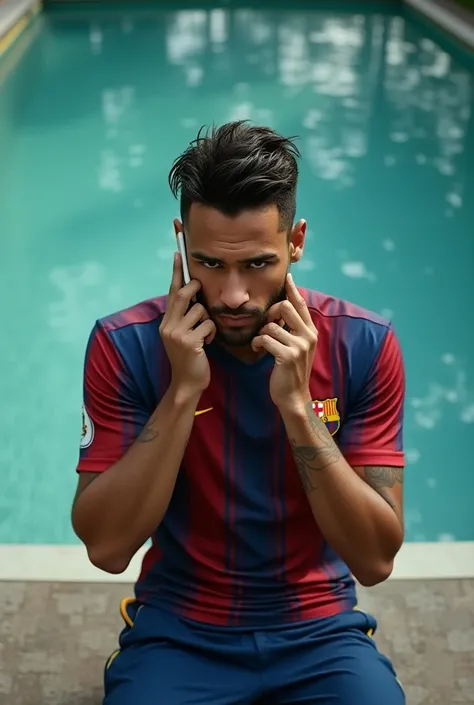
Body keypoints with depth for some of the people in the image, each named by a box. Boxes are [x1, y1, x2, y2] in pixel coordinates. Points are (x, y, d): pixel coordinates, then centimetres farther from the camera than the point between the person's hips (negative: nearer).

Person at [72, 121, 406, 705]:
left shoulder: (362, 345, -11)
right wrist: (183, 392, -25)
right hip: (178, 633, -1)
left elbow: (375, 560, -14)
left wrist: (296, 403, -25)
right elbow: (106, 548, -16)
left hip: (319, 632, 1)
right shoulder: (126, 345, -12)